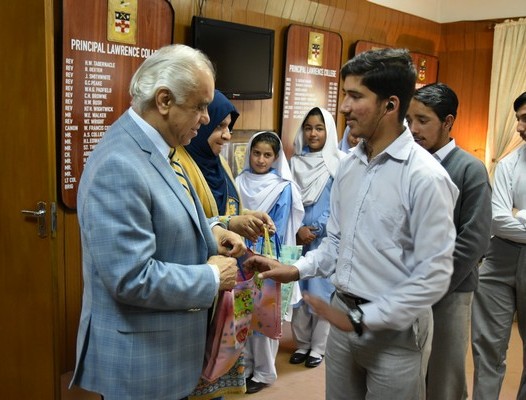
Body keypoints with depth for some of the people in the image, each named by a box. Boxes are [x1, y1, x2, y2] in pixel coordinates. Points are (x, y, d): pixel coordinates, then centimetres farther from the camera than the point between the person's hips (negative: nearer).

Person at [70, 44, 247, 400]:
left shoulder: (149, 146, 3)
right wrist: (213, 277, -17)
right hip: (140, 356, -9)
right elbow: (132, 278, -29)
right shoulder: (119, 165, -27)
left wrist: (209, 228, 1)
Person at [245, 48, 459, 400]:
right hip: (344, 315, 6)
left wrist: (363, 318, -19)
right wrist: (296, 270, -2)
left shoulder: (425, 176, -19)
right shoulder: (349, 165, 2)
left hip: (394, 330, -6)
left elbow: (434, 275, -19)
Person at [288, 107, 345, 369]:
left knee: (321, 291, 5)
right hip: (297, 238, 3)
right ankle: (302, 344, 24)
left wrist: (315, 229, -11)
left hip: (326, 240, -3)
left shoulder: (339, 163, -5)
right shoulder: (294, 162, 5)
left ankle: (318, 347, 19)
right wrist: (296, 231, -7)